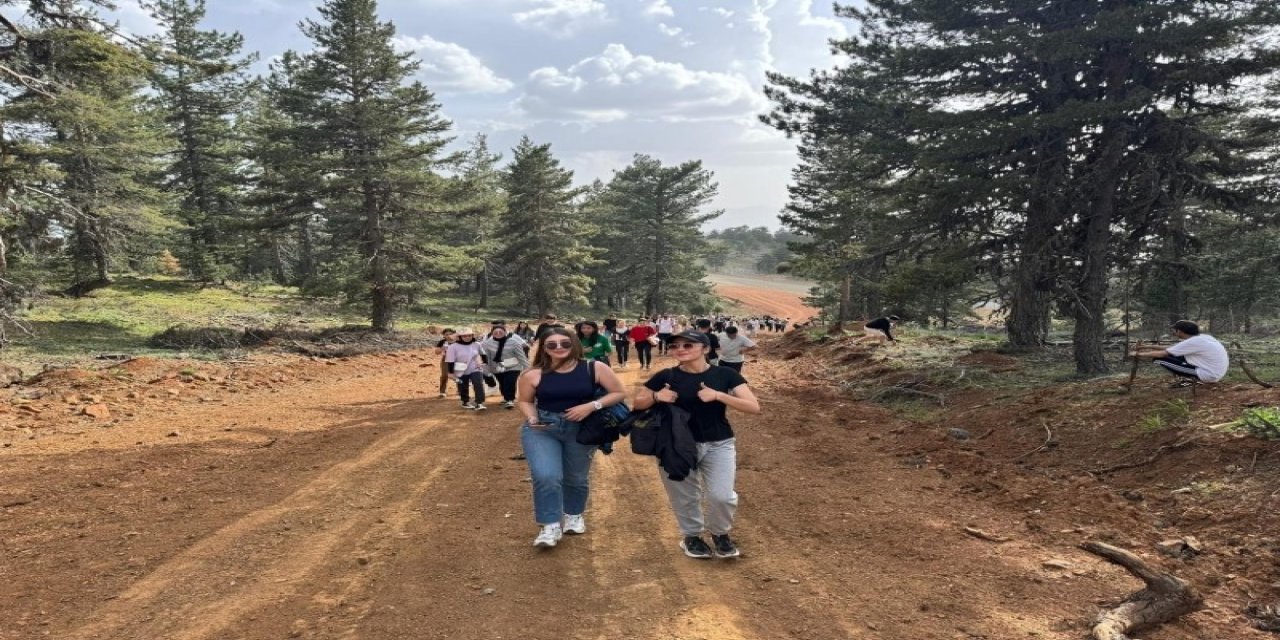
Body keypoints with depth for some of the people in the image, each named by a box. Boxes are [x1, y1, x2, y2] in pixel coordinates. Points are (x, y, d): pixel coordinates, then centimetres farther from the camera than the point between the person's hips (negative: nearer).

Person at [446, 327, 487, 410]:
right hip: (461, 372, -1)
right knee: (463, 389, 12)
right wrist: (451, 373, -11)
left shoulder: (477, 345, -4)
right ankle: (466, 402, 35)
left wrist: (484, 363, 19)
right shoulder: (454, 347, -14)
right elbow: (450, 361, -11)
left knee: (479, 384, -18)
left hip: (475, 370, 1)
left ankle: (479, 403, -18)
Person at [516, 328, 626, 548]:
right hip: (541, 428, -1)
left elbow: (619, 393, -6)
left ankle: (574, 515, 45)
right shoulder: (533, 374, -11)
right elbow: (525, 401, 5)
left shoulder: (594, 368, -11)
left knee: (576, 478, 17)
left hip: (581, 429, 1)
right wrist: (532, 418, -15)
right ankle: (550, 526, 0)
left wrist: (592, 406, -18)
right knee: (546, 477, -18)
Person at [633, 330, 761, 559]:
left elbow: (754, 407, -11)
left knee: (722, 496, -10)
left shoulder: (725, 374, -5)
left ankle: (720, 533, 22)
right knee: (685, 497, 10)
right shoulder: (666, 376, -4)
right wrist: (656, 397, -18)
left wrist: (718, 395, -23)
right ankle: (692, 536, 38)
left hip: (719, 445, 0)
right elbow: (637, 403, 4)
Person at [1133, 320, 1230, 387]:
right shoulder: (1203, 337, 10)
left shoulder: (1192, 342, -15)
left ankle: (1188, 379, -5)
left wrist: (1138, 354, 4)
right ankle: (1189, 377, 8)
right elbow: (1173, 349, 21)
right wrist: (1150, 348, 22)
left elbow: (1162, 354, -10)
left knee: (1160, 359, -11)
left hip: (1209, 375, -9)